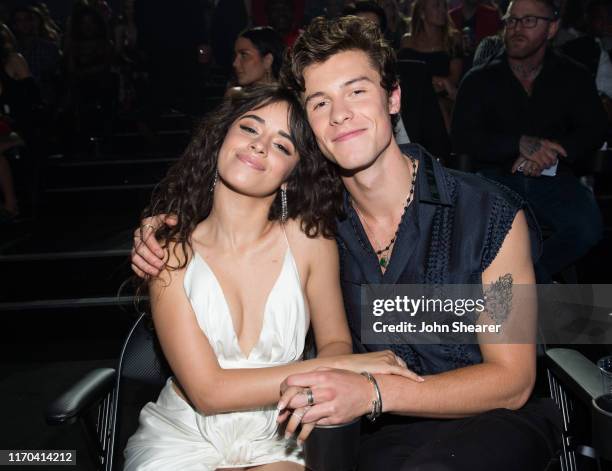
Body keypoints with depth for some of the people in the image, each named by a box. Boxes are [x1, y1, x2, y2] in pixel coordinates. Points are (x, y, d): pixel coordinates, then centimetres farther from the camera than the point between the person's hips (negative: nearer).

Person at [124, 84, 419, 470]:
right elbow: (208, 391, -16)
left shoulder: (308, 238, -10)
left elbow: (336, 343, 0)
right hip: (183, 439, -1)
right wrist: (334, 367, -21)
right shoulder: (172, 251, -12)